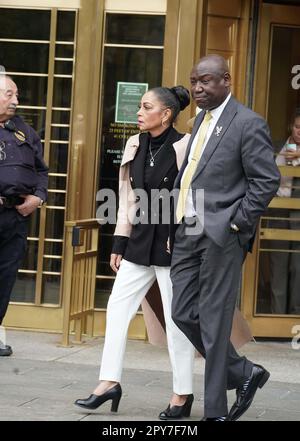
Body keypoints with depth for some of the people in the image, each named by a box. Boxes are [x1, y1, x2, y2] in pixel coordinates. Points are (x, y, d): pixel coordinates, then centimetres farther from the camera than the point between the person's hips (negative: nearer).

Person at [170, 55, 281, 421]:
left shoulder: (248, 124, -9)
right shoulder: (201, 120, 16)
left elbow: (267, 181, -11)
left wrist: (236, 224, -13)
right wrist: (178, 219, 13)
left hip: (220, 236, -8)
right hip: (187, 232, 8)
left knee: (214, 323, -3)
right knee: (184, 314, 8)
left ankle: (215, 412, 6)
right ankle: (243, 374, 24)